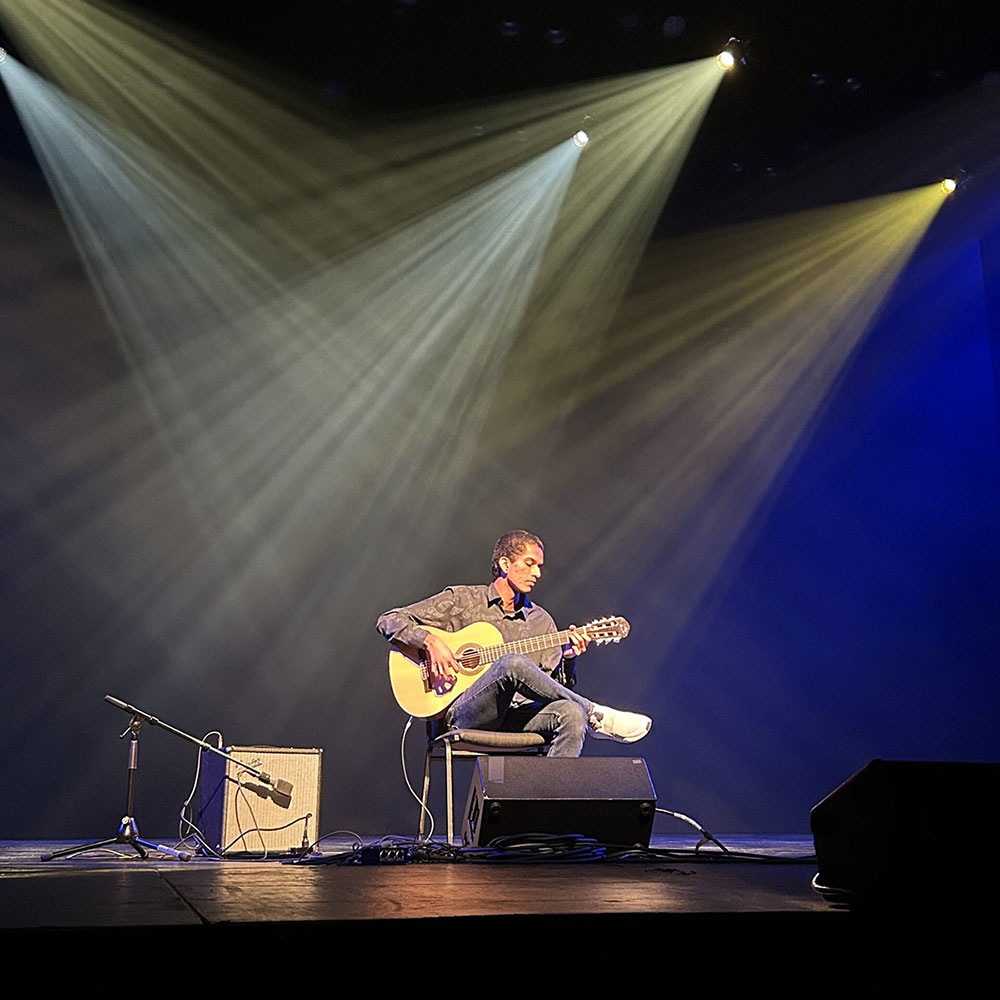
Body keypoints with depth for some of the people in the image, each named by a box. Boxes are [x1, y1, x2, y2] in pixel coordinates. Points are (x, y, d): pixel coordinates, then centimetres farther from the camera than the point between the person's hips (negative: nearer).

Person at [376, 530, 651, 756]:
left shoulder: (540, 621, 19)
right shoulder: (461, 600, 8)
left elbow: (555, 687, 14)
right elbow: (389, 621, 4)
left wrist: (568, 660, -6)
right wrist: (431, 642, -13)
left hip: (514, 716, 4)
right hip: (464, 714, -4)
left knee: (572, 714, -29)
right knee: (515, 663, -34)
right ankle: (596, 716, -19)